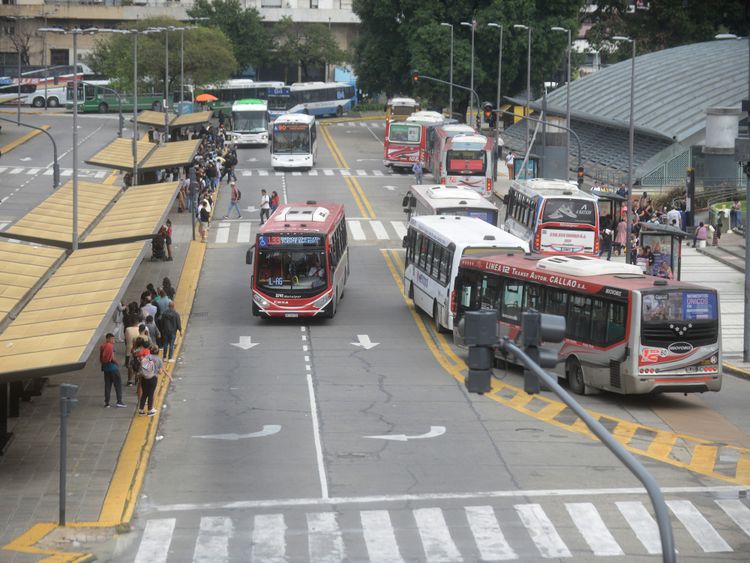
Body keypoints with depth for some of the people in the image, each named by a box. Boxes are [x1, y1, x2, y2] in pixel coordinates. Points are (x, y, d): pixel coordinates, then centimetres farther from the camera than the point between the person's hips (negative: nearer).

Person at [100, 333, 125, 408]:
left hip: (105, 367, 7)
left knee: (107, 385, 11)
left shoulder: (102, 347, 6)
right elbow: (112, 358, -19)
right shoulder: (111, 346, -14)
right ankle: (119, 402, 0)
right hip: (112, 367, -6)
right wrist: (117, 363, -4)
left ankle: (106, 403, 10)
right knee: (118, 384, 3)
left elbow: (100, 359, 8)